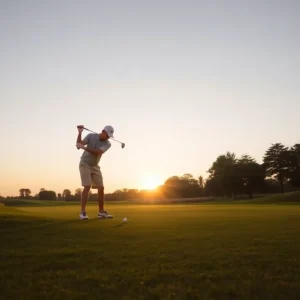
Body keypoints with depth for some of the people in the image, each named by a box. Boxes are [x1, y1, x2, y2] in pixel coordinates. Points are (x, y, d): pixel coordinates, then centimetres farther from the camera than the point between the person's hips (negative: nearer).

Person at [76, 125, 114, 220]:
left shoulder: (107, 144, -10)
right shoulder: (91, 136, -12)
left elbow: (97, 152, -26)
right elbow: (79, 145, -22)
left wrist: (84, 147, -36)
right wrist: (80, 132, -34)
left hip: (95, 166, 4)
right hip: (85, 164, -4)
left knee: (101, 188, 0)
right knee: (87, 187, -18)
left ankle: (101, 212, 11)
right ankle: (82, 212, -13)